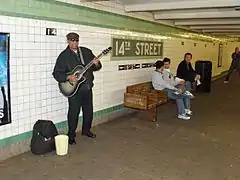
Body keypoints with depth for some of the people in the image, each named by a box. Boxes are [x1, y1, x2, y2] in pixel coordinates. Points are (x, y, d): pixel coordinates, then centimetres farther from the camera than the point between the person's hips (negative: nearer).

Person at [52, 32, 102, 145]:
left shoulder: (87, 52, 6)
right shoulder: (64, 56, -6)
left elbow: (96, 67, 10)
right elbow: (56, 73, -8)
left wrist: (96, 64, -13)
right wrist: (68, 77, -22)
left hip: (87, 88, 5)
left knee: (89, 110, 15)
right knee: (74, 112, 1)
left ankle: (86, 130, 35)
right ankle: (71, 136, 16)